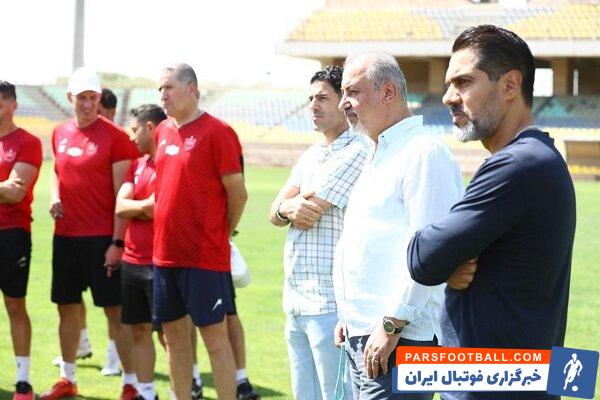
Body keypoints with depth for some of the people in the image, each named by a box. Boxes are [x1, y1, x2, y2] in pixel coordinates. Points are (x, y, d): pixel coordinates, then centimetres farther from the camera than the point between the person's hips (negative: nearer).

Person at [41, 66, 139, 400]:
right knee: (67, 307, 13)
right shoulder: (60, 134, 9)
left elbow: (122, 194, -10)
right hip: (66, 235, 6)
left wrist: (117, 242, -15)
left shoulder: (115, 137, -9)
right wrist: (54, 197, 4)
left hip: (101, 237, -6)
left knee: (116, 310, -3)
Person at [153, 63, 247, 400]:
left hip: (204, 256, -7)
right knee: (174, 335, 12)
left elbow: (238, 193, -9)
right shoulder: (164, 132, 11)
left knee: (215, 338, -3)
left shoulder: (217, 132, -11)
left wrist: (223, 233, 3)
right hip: (165, 254, 7)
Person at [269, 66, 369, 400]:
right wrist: (289, 209, -12)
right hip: (296, 300, 9)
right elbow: (276, 214, 11)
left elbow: (308, 212, -15)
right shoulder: (310, 156, 17)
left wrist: (290, 203, 7)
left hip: (330, 305, -9)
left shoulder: (357, 152, -12)